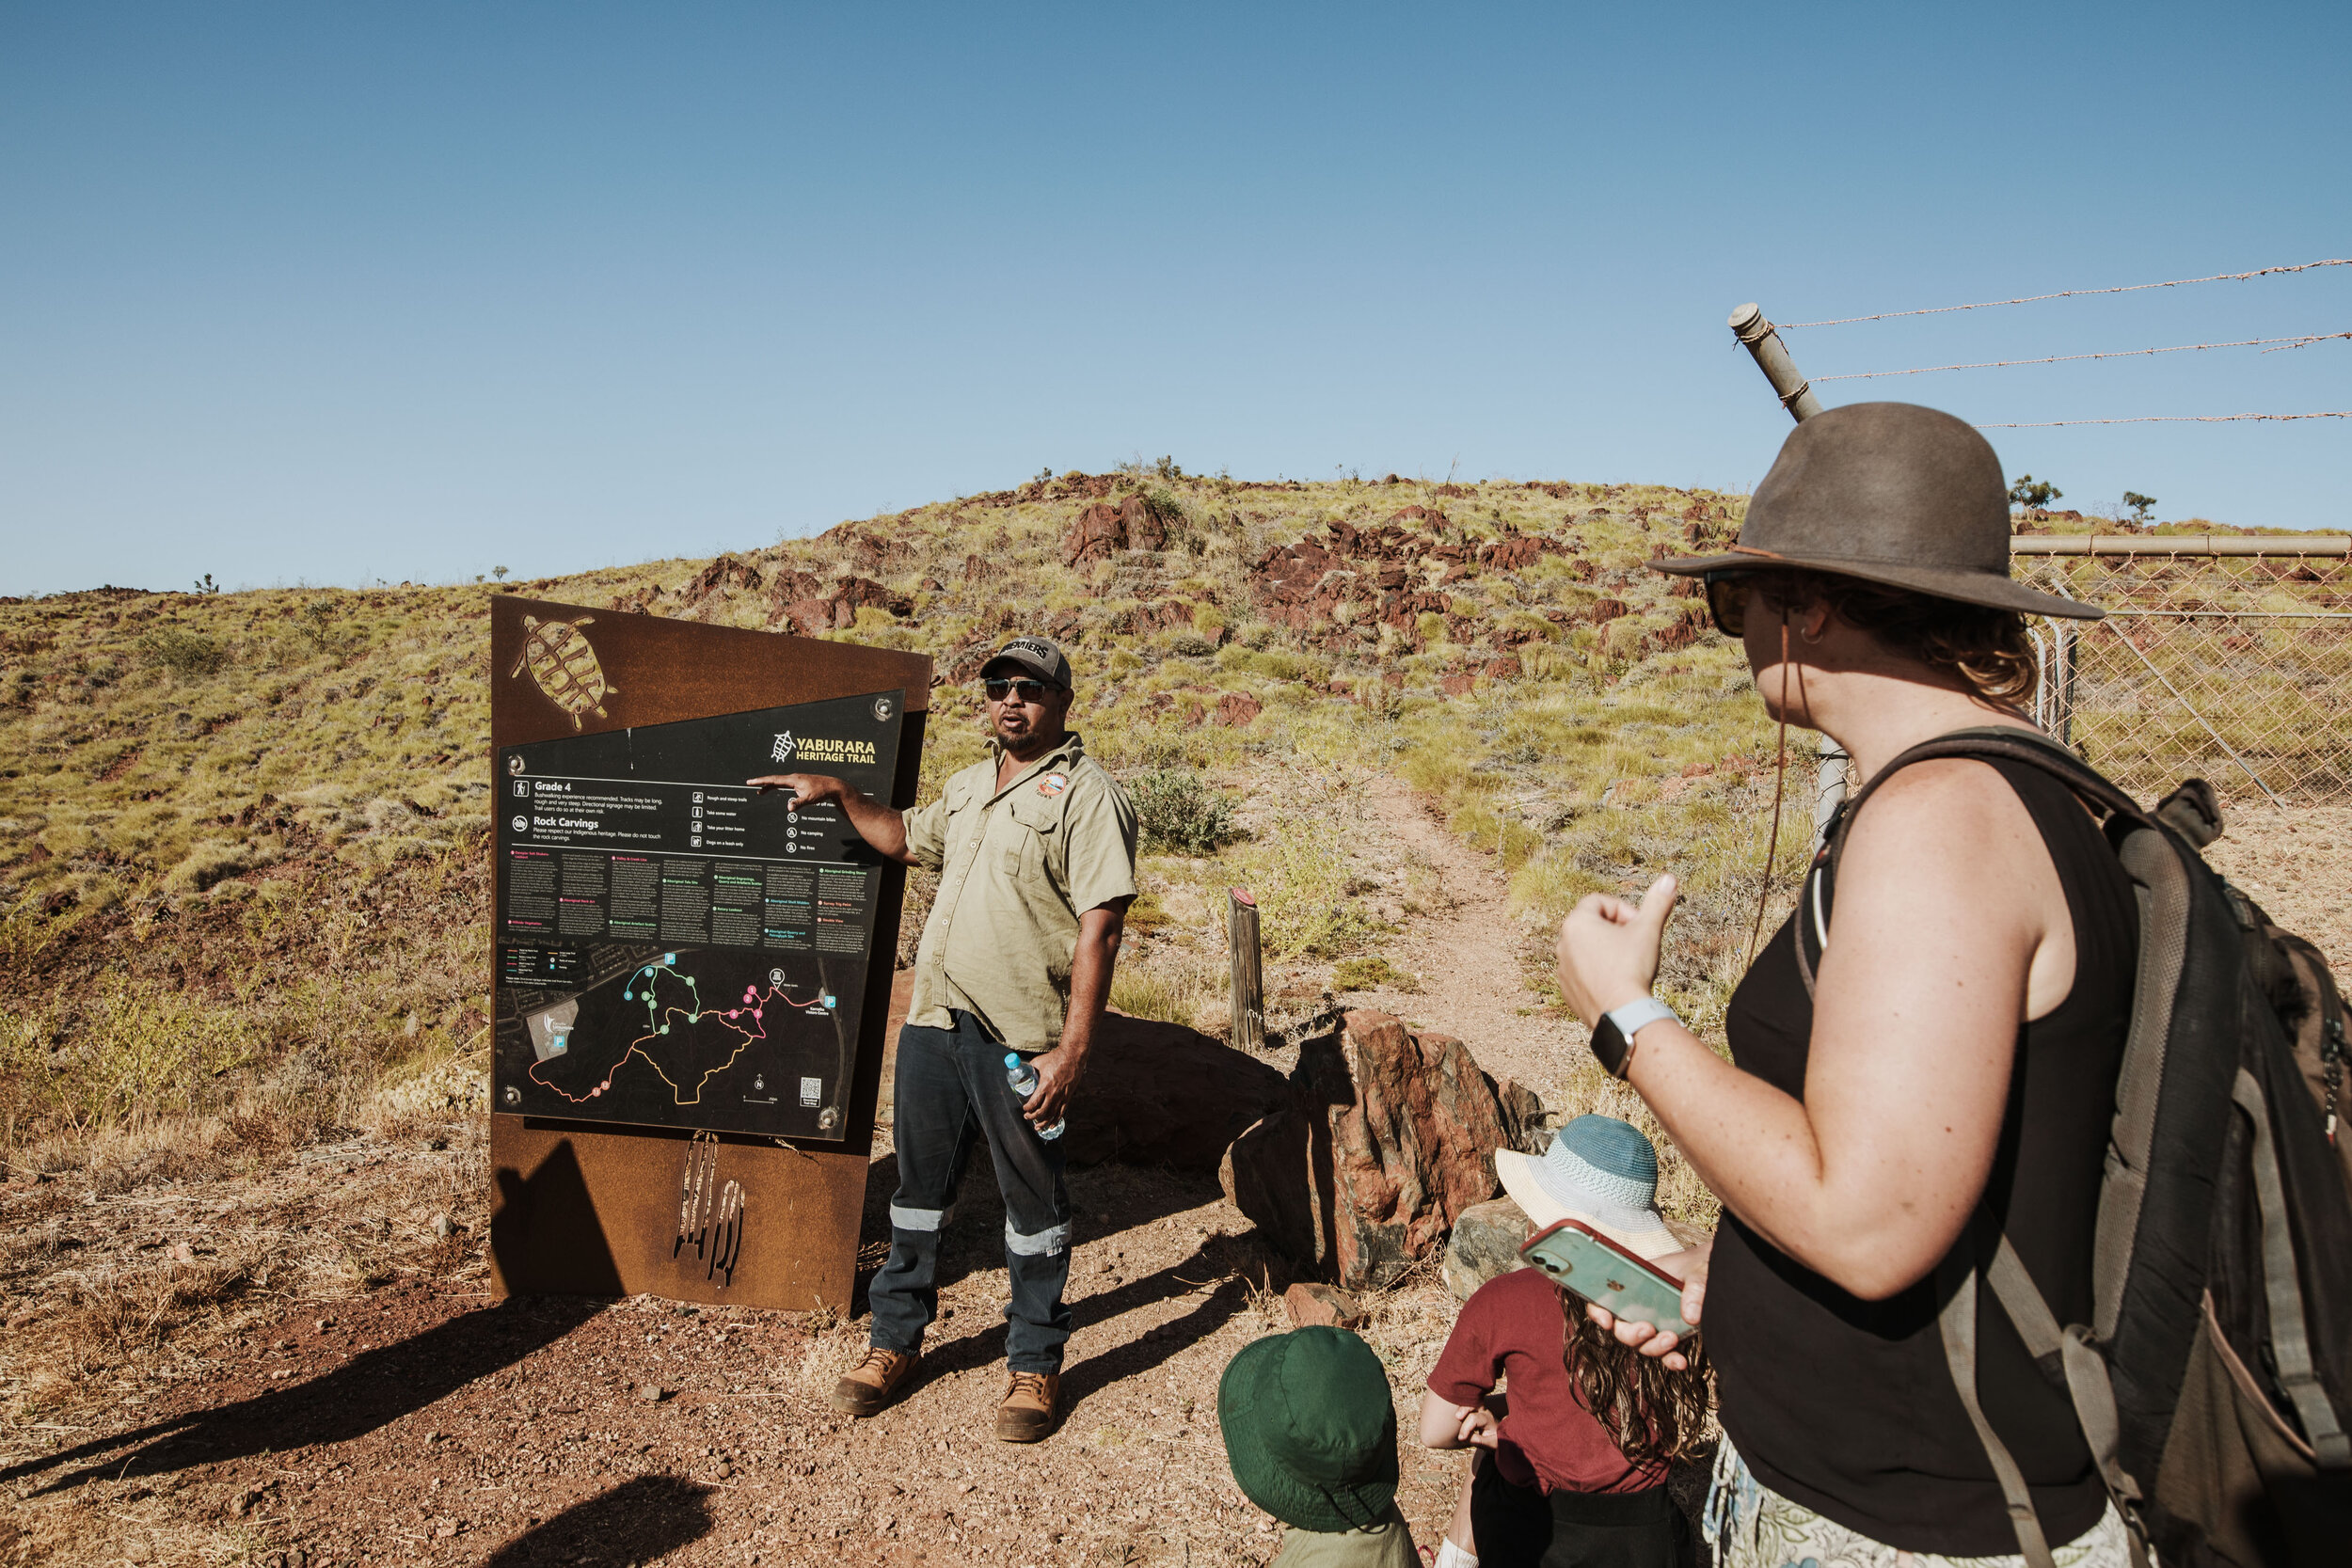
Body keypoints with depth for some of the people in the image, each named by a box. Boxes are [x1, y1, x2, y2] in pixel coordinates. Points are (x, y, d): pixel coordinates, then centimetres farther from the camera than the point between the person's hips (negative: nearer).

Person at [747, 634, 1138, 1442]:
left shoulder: (1087, 794, -10)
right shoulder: (968, 786, 15)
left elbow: (1099, 929, -16)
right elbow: (906, 839, 34)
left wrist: (1074, 1048, -21)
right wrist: (839, 793, 23)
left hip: (1021, 1040, -7)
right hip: (934, 1020, 7)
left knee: (1033, 1203, 7)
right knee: (918, 1187, 16)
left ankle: (1034, 1365, 22)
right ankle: (895, 1340, 33)